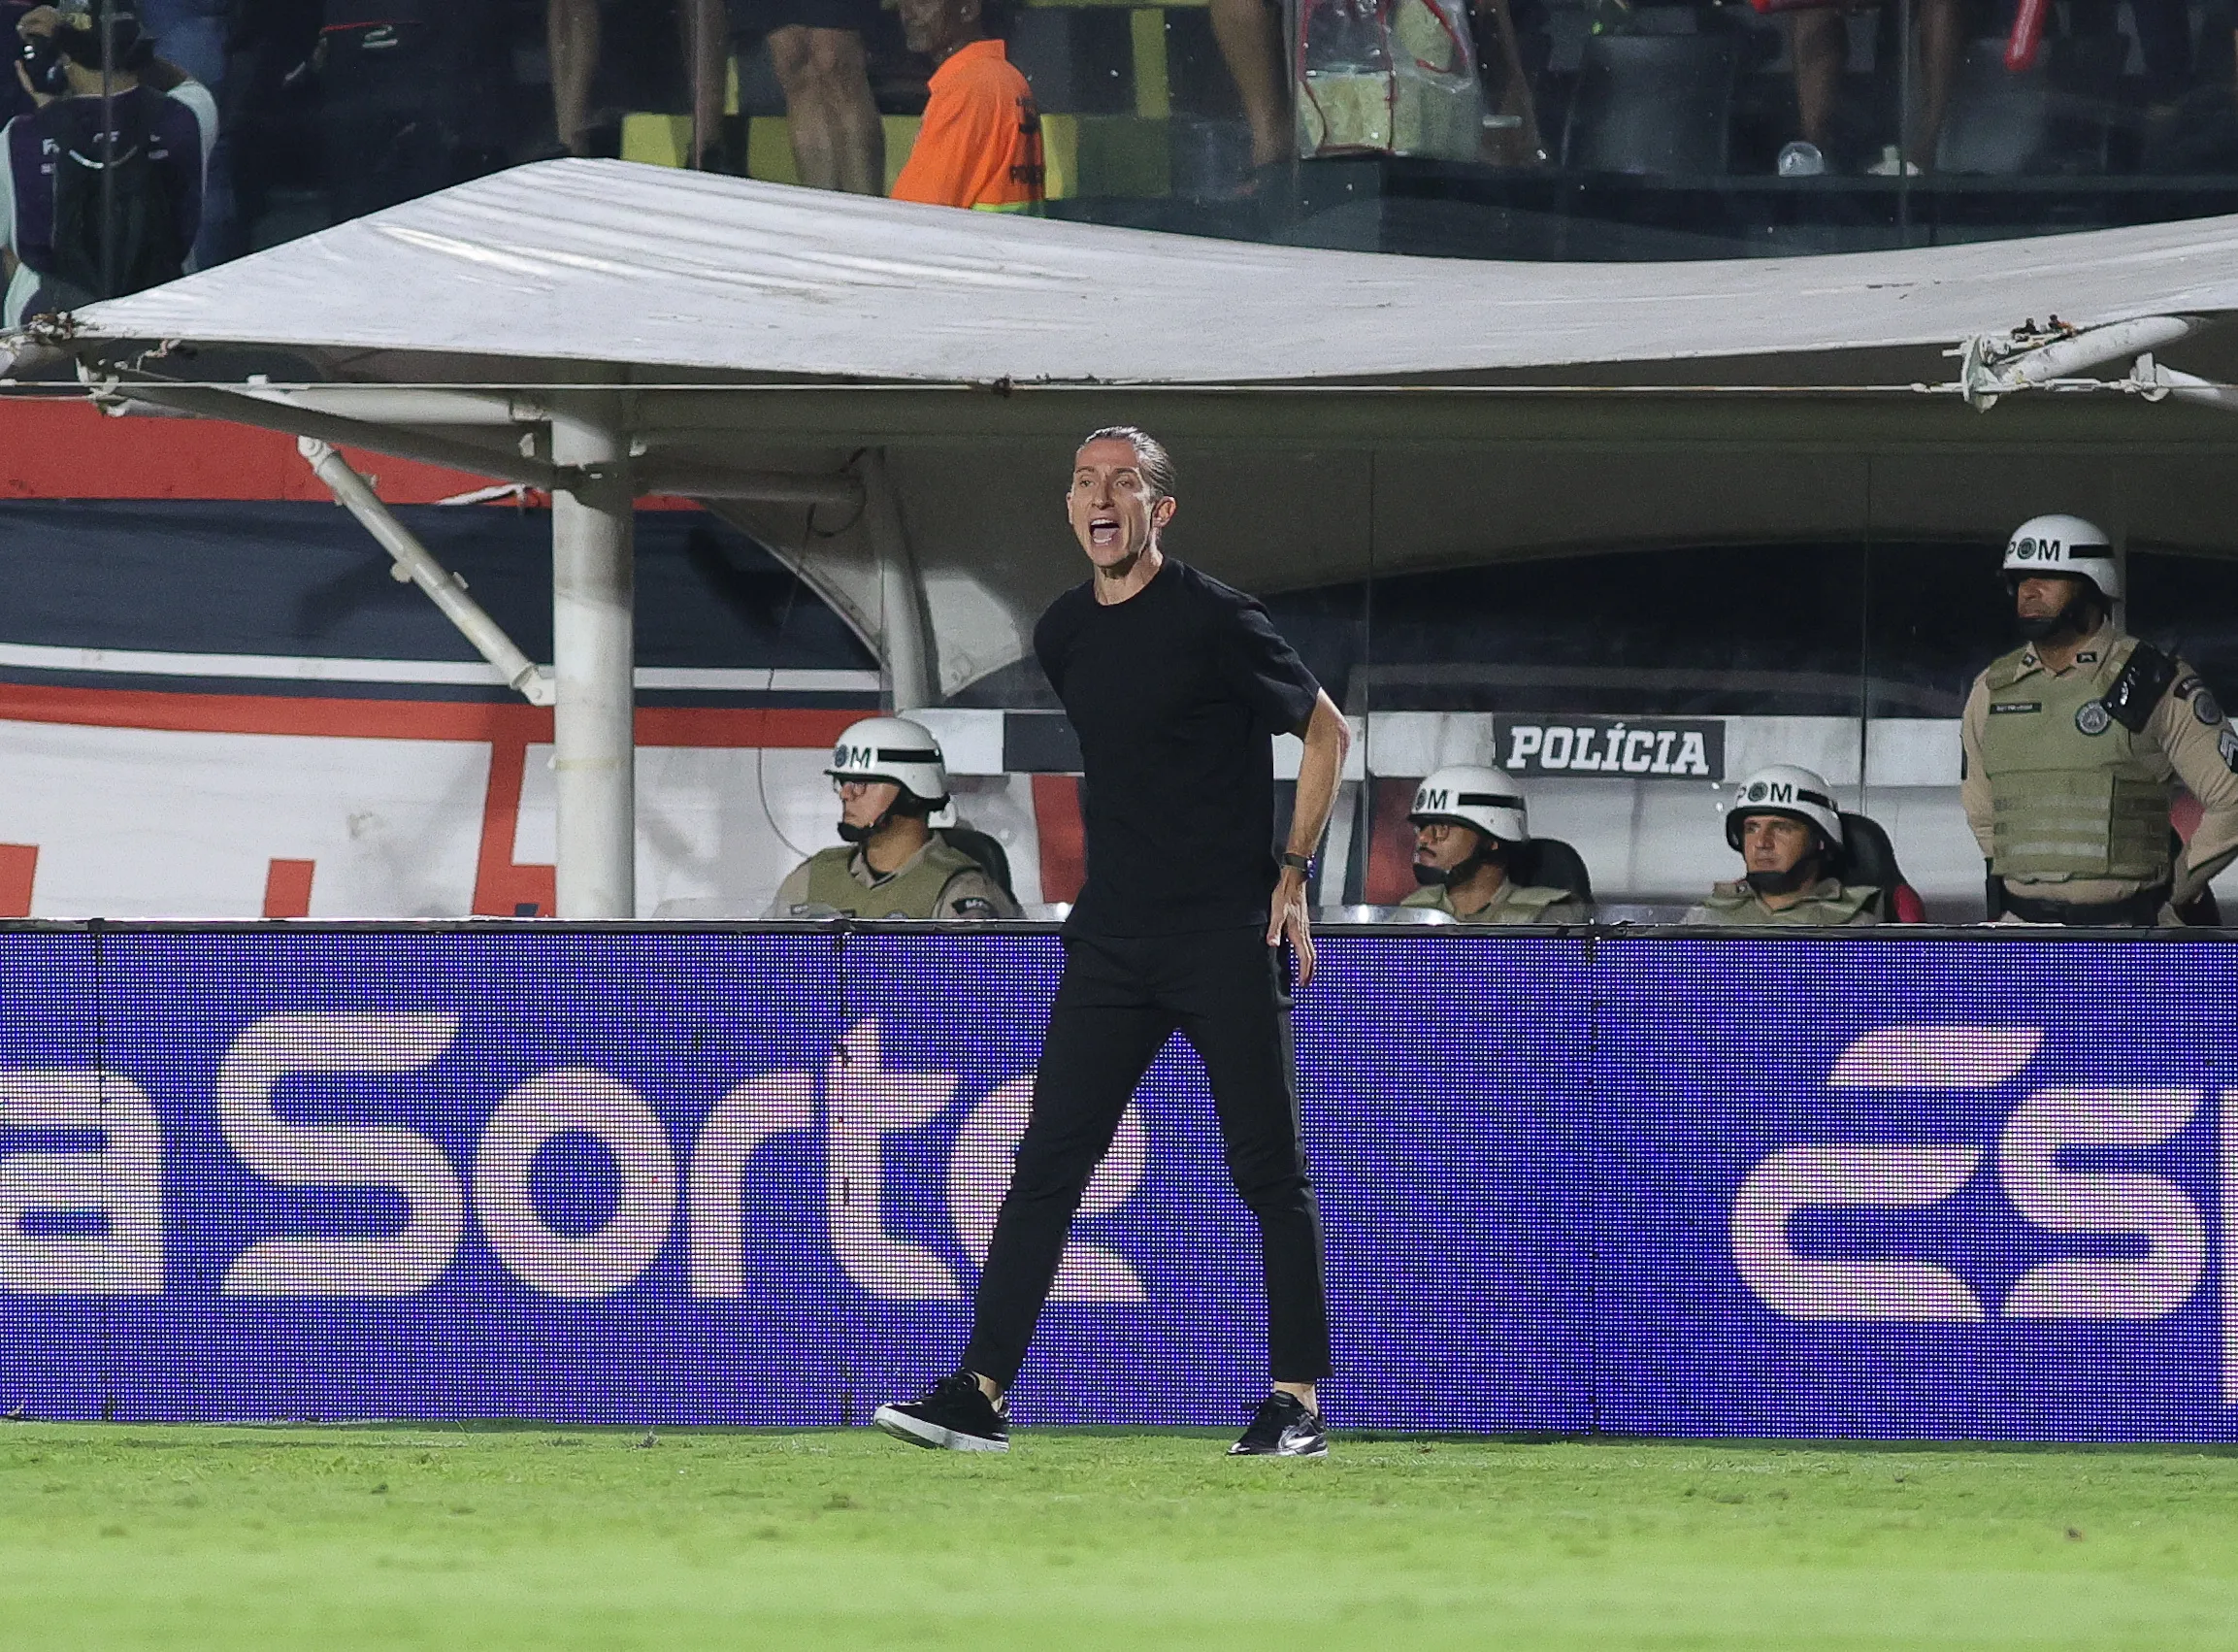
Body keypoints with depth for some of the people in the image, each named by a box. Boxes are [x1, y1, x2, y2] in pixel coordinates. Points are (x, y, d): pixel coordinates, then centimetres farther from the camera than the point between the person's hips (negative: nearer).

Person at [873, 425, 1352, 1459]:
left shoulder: (1214, 621, -8)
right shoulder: (1063, 634, 10)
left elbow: (1324, 733, 1)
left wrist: (1292, 874, -4)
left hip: (1230, 938, -6)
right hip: (1111, 941, 6)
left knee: (1269, 1170, -1)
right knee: (1048, 1160, -1)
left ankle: (1298, 1401, 5)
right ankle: (980, 1394, -4)